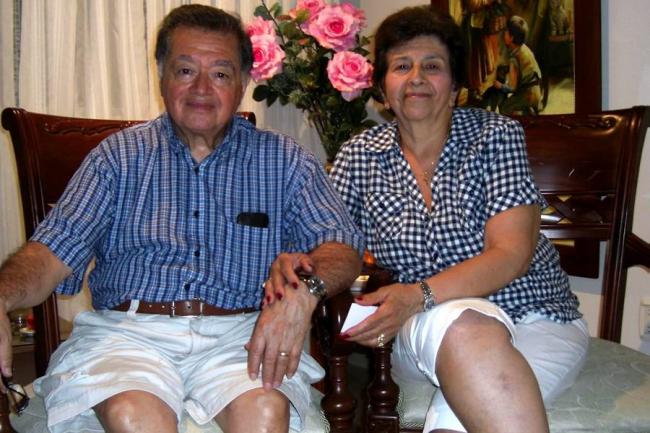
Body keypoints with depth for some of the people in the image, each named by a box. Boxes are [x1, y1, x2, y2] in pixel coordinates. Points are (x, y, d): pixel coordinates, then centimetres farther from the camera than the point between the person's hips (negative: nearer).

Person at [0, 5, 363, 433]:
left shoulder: (284, 160, 12)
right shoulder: (119, 155, 12)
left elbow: (343, 248, 3)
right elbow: (53, 253, 3)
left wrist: (306, 283, -21)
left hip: (242, 333, 1)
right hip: (129, 330, 0)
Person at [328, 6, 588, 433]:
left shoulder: (497, 135, -1)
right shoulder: (361, 155, 6)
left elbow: (511, 255, -11)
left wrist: (418, 296, -26)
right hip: (419, 332, 2)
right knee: (457, 324, -36)